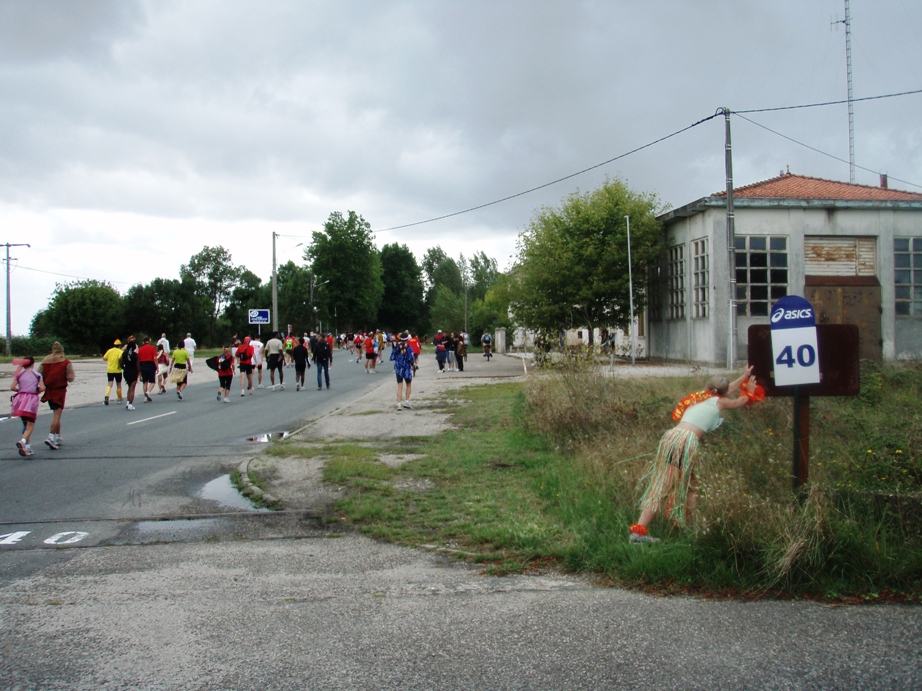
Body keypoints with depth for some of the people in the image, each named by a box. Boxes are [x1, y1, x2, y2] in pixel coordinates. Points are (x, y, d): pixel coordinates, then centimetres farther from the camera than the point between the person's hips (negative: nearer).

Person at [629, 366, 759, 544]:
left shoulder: (700, 397, 29)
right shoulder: (720, 402, 14)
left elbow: (725, 389, 48)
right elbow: (741, 401, 36)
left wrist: (744, 377, 63)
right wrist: (750, 391, 58)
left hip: (670, 435, 6)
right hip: (688, 441, -6)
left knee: (660, 485, 6)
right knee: (686, 486, 9)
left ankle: (639, 528, -2)